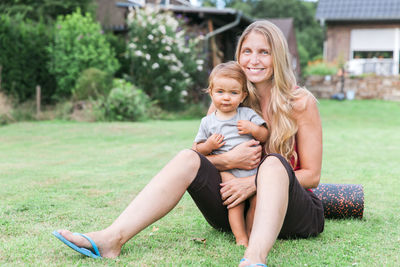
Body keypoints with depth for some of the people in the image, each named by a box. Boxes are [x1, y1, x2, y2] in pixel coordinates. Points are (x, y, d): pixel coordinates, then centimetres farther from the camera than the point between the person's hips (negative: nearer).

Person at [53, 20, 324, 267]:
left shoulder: (301, 102, -5)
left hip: (293, 214, -3)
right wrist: (229, 160, -18)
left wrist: (253, 183, -21)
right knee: (187, 158, -20)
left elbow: (311, 175, -6)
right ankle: (112, 238, -33)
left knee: (273, 163, -34)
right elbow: (200, 156, 4)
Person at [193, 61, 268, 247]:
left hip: (252, 169, 1)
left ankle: (251, 233, -1)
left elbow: (265, 137, 10)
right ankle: (241, 239, -18)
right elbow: (197, 150, 14)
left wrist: (254, 129, -9)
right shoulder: (207, 122, 11)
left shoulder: (248, 115, 10)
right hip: (226, 172, -1)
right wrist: (208, 146, -7)